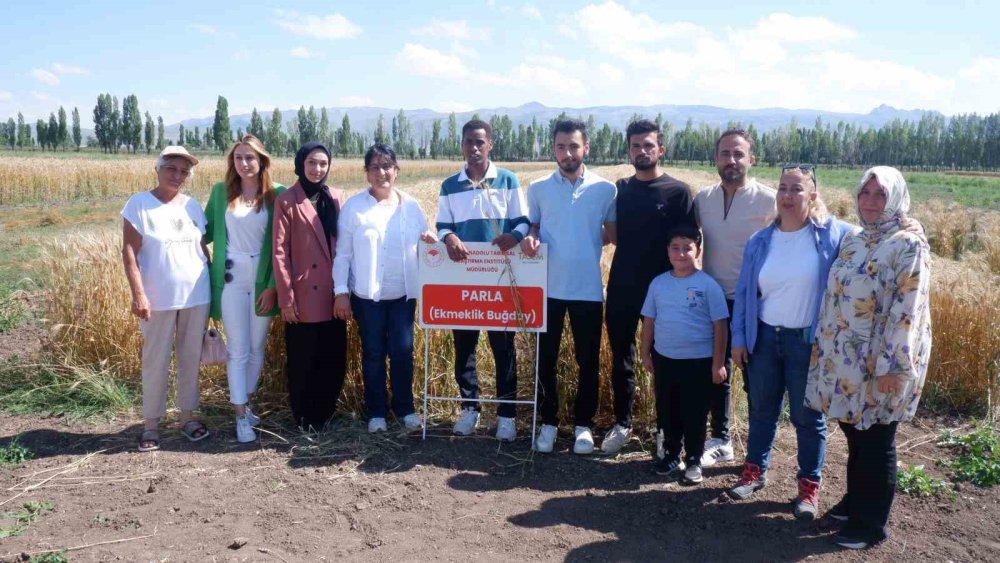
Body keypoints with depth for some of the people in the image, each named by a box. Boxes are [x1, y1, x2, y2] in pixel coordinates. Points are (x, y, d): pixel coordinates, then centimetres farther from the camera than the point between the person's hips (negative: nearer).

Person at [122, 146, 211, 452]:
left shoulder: (192, 205, 8)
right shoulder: (139, 204, -5)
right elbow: (129, 252, -9)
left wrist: (214, 286, 10)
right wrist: (138, 294, -16)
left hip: (197, 296, 4)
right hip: (159, 298, -4)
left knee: (191, 358, 11)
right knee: (156, 361, 4)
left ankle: (187, 416, 23)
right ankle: (151, 424, 16)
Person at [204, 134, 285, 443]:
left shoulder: (277, 193, -2)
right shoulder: (220, 192, 3)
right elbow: (207, 231, 9)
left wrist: (273, 286, -7)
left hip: (263, 281, 0)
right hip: (231, 280, 0)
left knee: (257, 349, 12)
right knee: (238, 350, 2)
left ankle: (245, 403, 29)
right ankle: (241, 416, 9)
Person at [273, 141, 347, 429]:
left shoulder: (336, 198, 9)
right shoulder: (286, 200, -3)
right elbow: (280, 251, -6)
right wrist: (285, 297, -11)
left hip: (332, 295, 4)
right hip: (302, 297, -4)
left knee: (334, 358, 9)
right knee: (302, 362, 6)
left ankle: (324, 414, 26)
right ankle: (304, 418, 23)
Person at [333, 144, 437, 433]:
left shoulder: (410, 205, 3)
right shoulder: (353, 206, -4)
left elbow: (424, 242, 11)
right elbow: (342, 253, -3)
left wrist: (431, 241, -13)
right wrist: (341, 292, -7)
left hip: (403, 293, 2)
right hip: (367, 294, -2)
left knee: (403, 351, 6)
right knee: (373, 353, 8)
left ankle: (405, 408, 23)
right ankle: (376, 412, 22)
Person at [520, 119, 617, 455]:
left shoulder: (606, 189, 0)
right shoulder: (538, 189, 2)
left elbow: (613, 234, 8)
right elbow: (532, 227, 9)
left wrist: (590, 242, -9)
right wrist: (530, 239, -13)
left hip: (588, 288, 0)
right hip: (548, 287, 1)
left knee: (588, 360, 7)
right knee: (546, 359, 8)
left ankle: (584, 423, 23)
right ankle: (549, 422, 23)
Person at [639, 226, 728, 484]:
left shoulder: (708, 285, -9)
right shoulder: (658, 283, 2)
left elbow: (719, 325, -7)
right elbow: (649, 320, 9)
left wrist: (718, 363, -8)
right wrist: (645, 353, 9)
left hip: (698, 361, -4)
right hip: (664, 358, 4)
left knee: (694, 414, 7)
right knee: (666, 411, 15)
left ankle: (694, 461, 22)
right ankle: (671, 456, 31)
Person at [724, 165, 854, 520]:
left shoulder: (834, 236, -9)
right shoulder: (760, 241, 2)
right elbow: (744, 292, 6)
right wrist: (739, 338, 4)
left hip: (809, 341, -3)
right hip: (764, 337, 3)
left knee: (807, 417, 9)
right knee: (762, 410, 15)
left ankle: (810, 485, 25)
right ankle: (755, 471, 31)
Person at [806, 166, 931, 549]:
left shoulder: (908, 246, -13)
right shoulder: (851, 241, 9)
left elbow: (907, 311, -18)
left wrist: (893, 366, -21)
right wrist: (823, 347, 14)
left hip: (879, 363, -6)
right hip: (845, 359, 6)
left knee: (876, 444, 6)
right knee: (854, 437, 19)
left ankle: (871, 524, 21)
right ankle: (855, 501, 37)